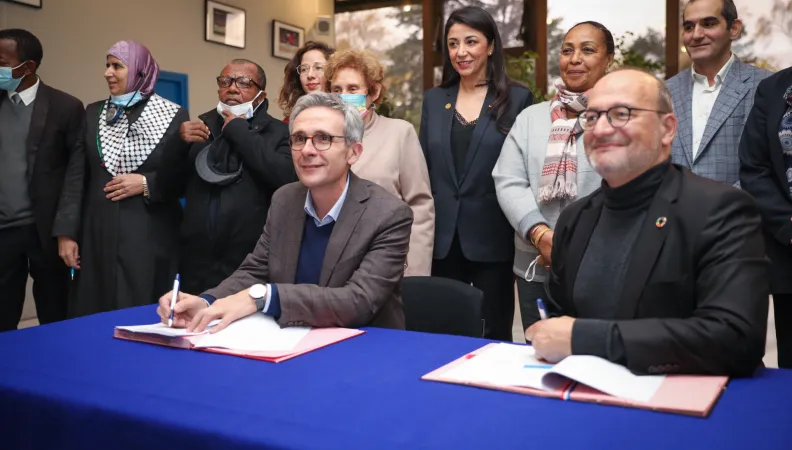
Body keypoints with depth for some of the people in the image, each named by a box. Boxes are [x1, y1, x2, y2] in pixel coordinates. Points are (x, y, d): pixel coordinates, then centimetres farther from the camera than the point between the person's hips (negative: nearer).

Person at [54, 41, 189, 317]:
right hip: (98, 234, 3)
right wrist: (67, 232, 2)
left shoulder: (173, 116, -2)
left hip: (150, 235, -3)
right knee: (95, 315, 6)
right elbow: (76, 175, 8)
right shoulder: (93, 113, 10)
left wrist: (147, 184, -15)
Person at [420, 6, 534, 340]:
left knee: (494, 337, 8)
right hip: (443, 239, 4)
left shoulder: (517, 98, -1)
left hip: (492, 238, -3)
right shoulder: (434, 99, 10)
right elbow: (423, 168, 12)